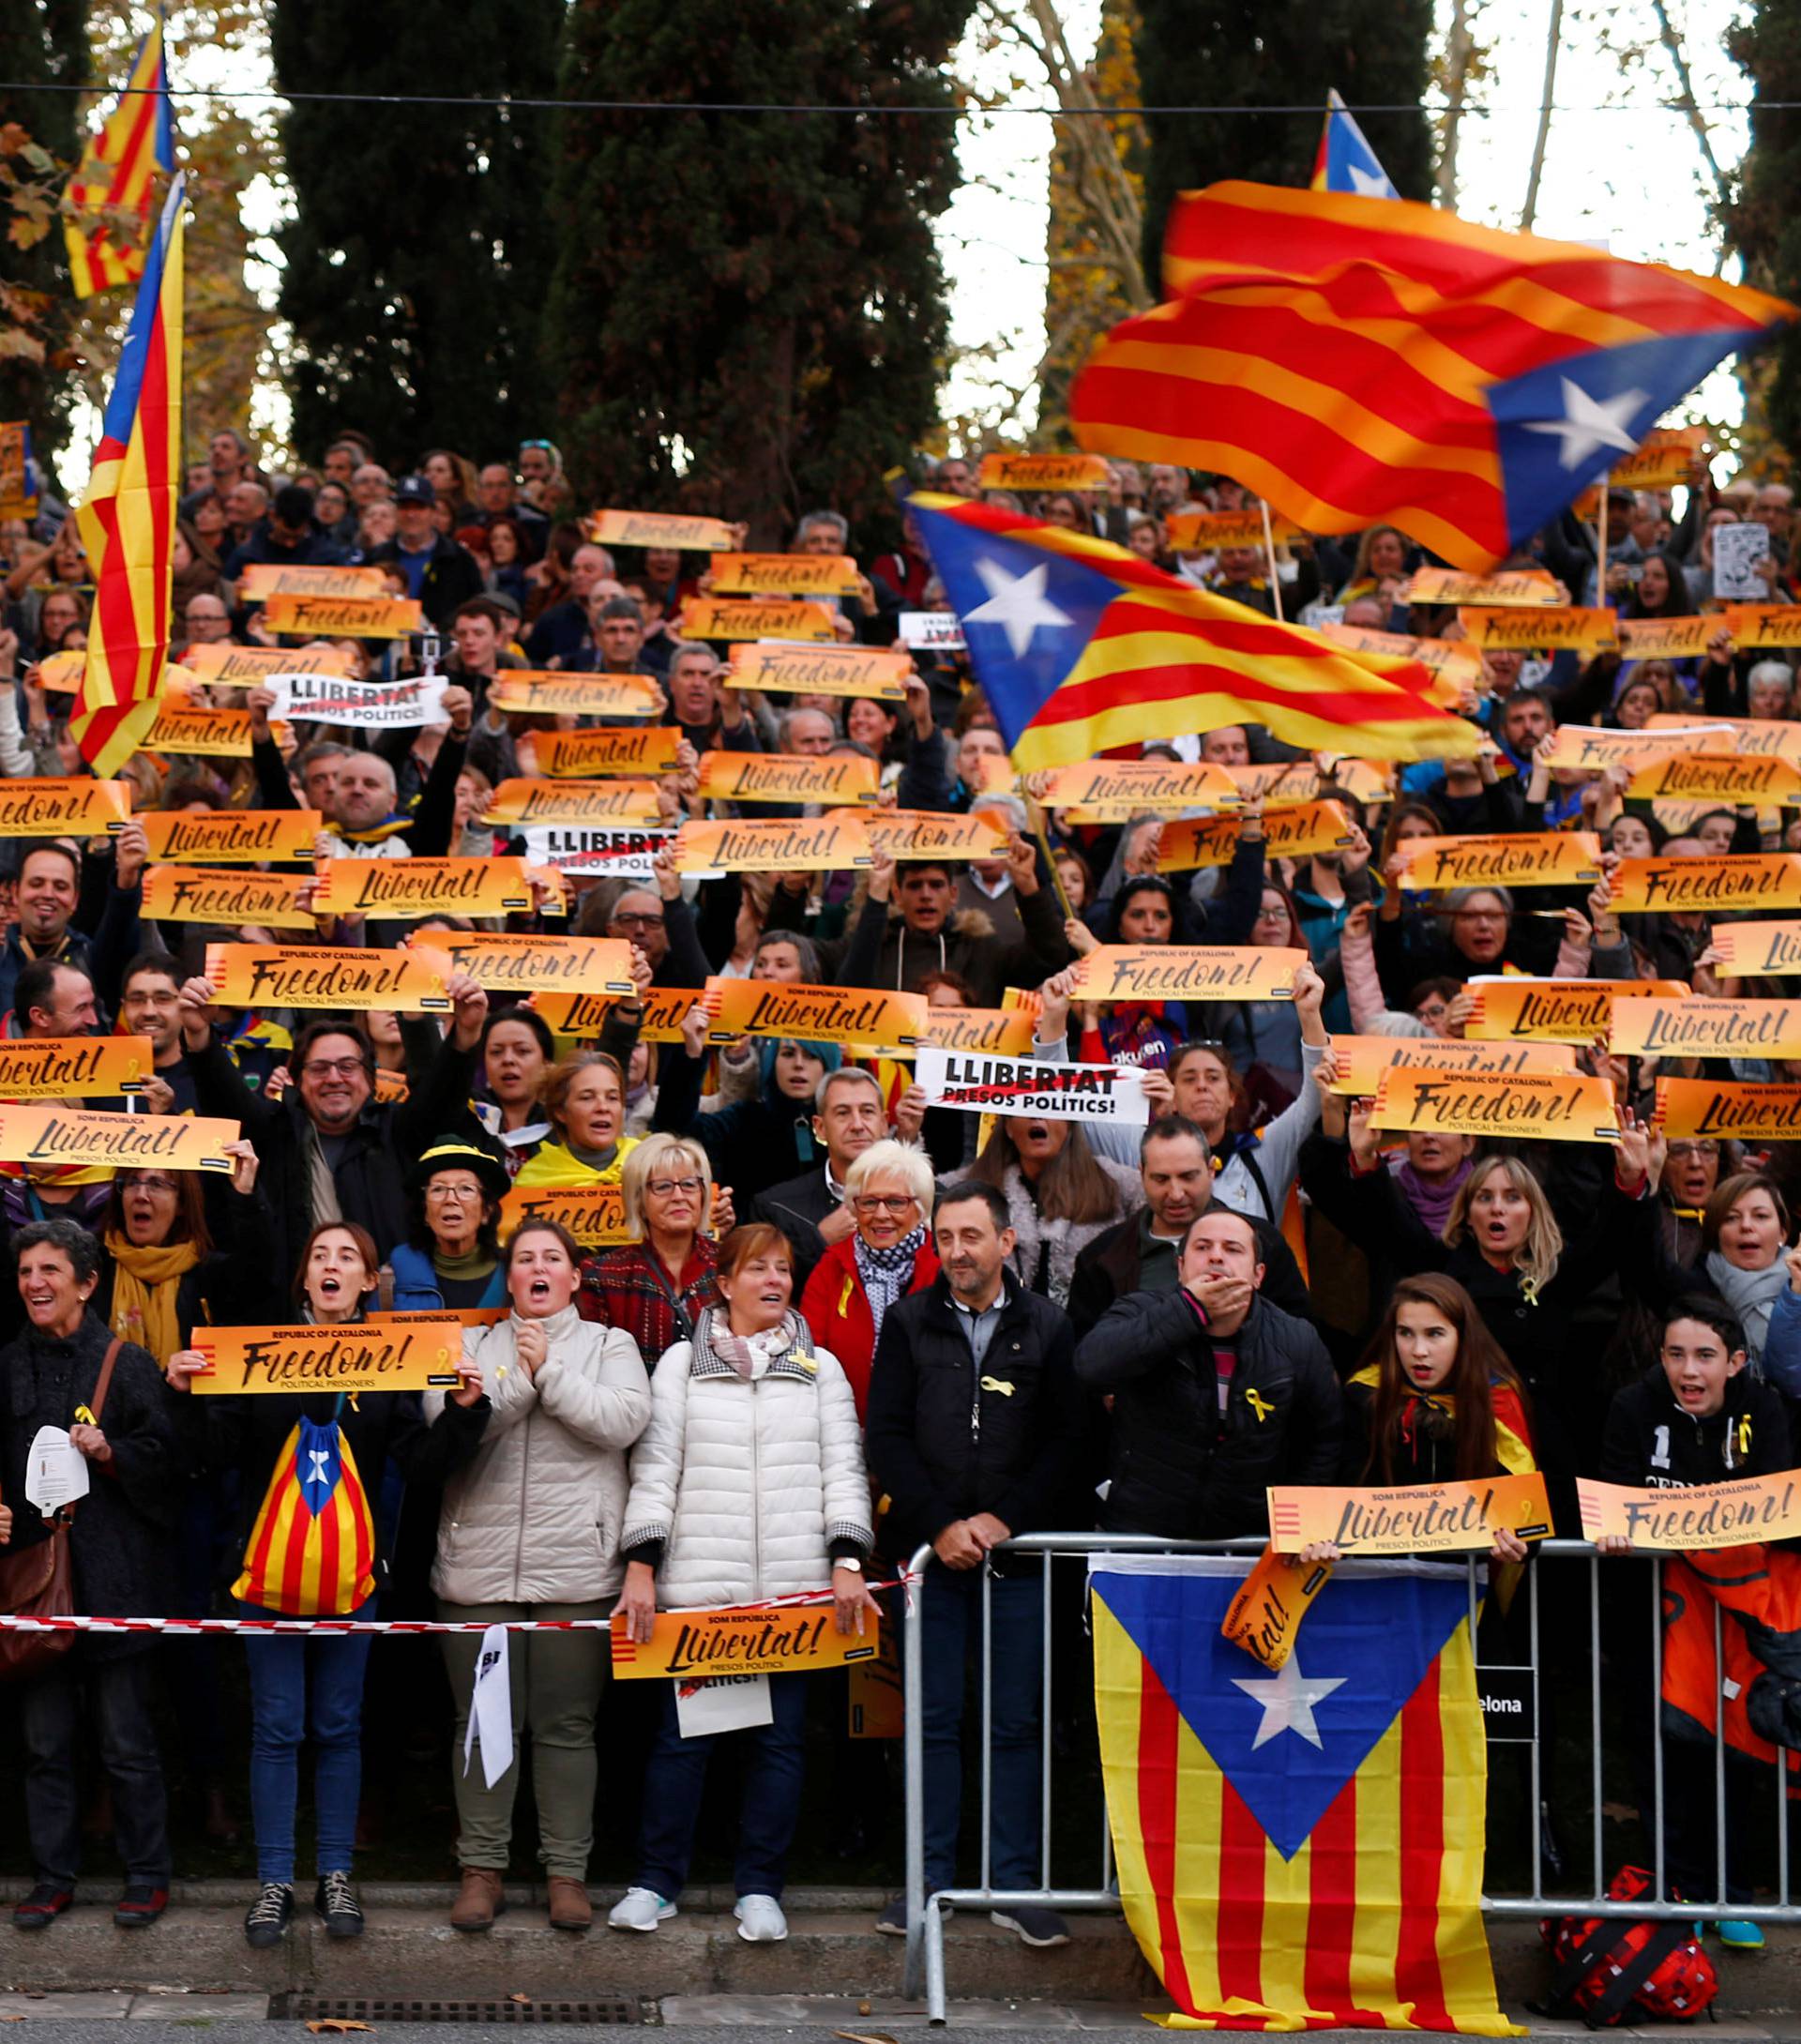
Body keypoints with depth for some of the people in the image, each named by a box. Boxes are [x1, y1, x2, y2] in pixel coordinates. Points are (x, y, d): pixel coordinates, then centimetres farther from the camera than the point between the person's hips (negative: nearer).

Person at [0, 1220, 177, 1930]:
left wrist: (110, 1452, -18)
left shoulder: (126, 1362, -1)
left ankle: (147, 1876, 12)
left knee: (126, 1742, 1)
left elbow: (164, 1457, -2)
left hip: (112, 1577, -4)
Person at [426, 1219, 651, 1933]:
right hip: (480, 1566, 1)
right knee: (484, 1721, 4)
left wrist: (548, 1372, -10)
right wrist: (520, 1381, -10)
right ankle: (481, 1868, 13)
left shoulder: (608, 1346, 10)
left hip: (576, 1570, -1)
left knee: (567, 1724, 2)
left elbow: (624, 1420, -9)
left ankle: (567, 1870, 10)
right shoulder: (471, 1345, 12)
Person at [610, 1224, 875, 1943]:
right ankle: (656, 1882, 11)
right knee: (682, 1733, 0)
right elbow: (655, 1469, 5)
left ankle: (759, 1889, 12)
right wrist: (641, 1565, -4)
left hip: (794, 1585, 1)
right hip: (697, 1583, -1)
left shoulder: (820, 1367, 14)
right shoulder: (683, 1363, 9)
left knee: (780, 1735, 3)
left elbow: (843, 1469, 8)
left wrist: (848, 1562, -4)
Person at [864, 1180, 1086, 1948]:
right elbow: (886, 1436, 1)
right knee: (935, 1720, 4)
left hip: (1017, 1552, 0)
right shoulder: (908, 1322, 5)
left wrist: (1005, 1518, -9)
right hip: (930, 1551, 0)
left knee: (1016, 1724, 3)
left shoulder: (1045, 1325, 5)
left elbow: (1068, 1437, 2)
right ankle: (930, 1879, 11)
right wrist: (939, 1524, -9)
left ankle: (1015, 1884, 9)